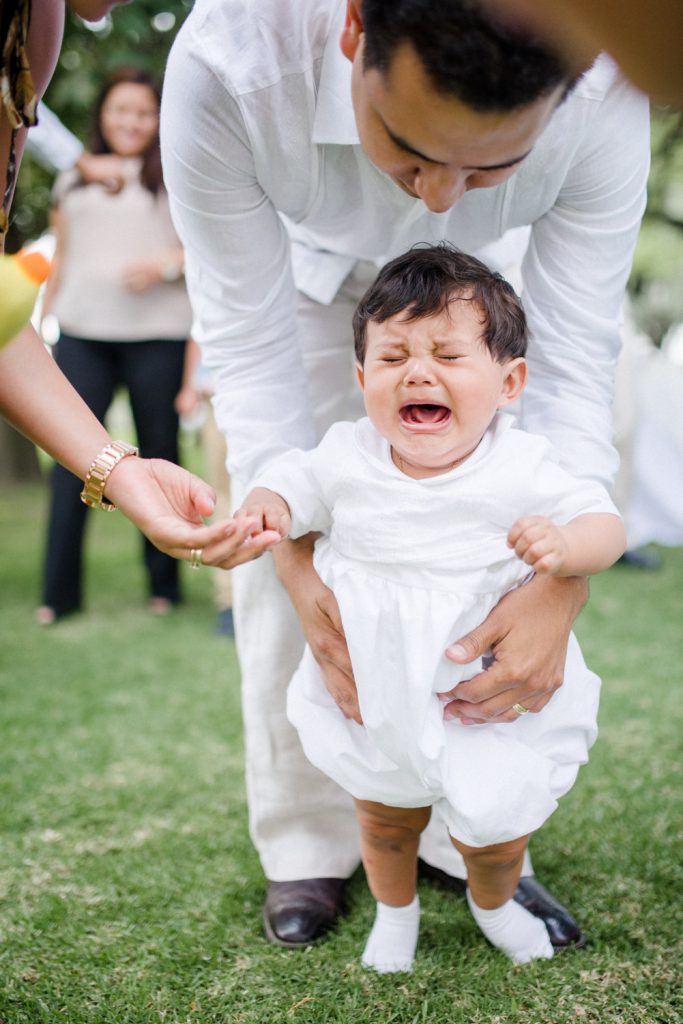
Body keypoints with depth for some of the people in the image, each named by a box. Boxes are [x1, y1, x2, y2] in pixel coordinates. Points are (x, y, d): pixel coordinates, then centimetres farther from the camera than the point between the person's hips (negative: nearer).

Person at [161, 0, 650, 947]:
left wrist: (562, 581, -40)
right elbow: (249, 347, -32)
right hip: (299, 276, -1)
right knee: (275, 565, -6)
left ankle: (466, 841, 11)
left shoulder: (604, 98, -37)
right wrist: (296, 556, -40)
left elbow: (573, 361, -29)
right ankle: (306, 844, 11)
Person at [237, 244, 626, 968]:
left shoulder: (519, 468, -17)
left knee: (491, 826, 12)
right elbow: (295, 481, 4)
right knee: (385, 822, 22)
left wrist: (564, 544, -38)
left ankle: (494, 903, 50)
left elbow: (605, 525, -15)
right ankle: (394, 910, 55)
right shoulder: (347, 459, -11)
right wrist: (267, 505, -20)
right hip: (375, 700, 2)